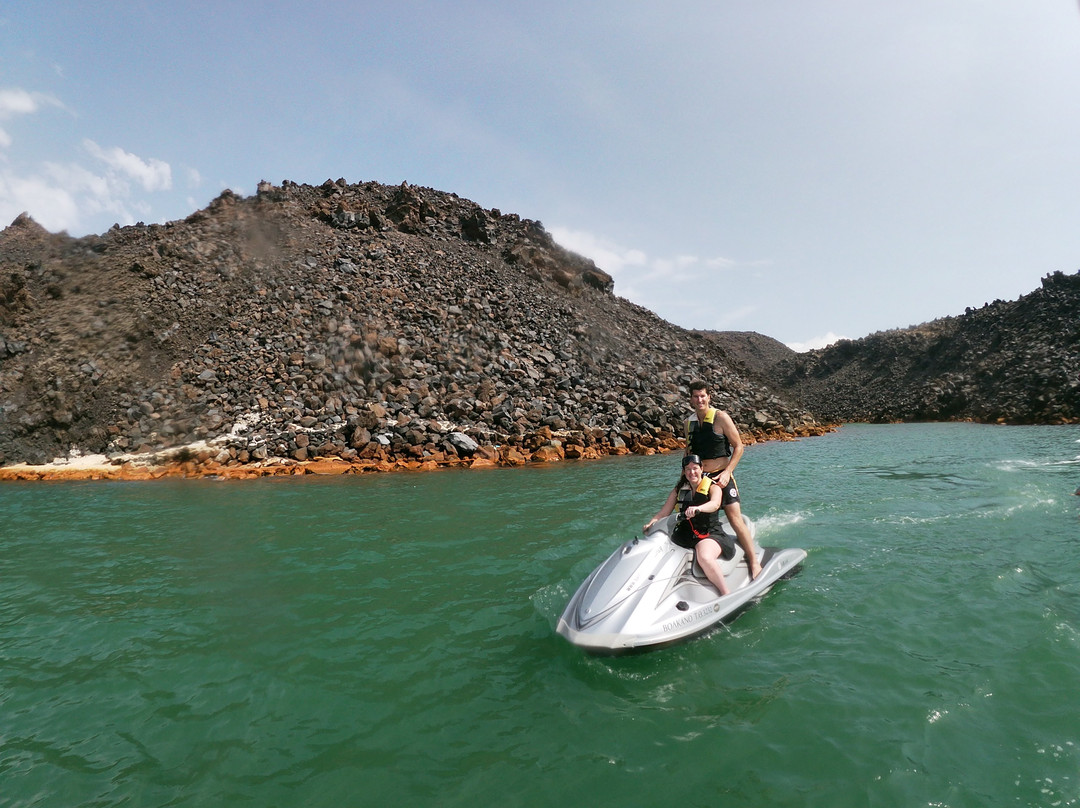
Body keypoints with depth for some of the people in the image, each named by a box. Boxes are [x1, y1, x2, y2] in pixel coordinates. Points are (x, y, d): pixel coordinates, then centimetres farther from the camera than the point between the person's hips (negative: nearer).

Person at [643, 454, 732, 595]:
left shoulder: (712, 487, 1)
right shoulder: (679, 489, 12)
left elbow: (715, 504, -21)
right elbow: (664, 511, 8)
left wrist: (697, 508, -43)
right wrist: (651, 523, -12)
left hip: (710, 533, -4)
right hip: (684, 535, 4)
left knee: (704, 557, -36)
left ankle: (726, 595, -21)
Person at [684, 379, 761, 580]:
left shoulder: (720, 417, -7)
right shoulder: (689, 422, 8)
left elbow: (738, 446, -6)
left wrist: (727, 472, -14)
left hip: (721, 476, -5)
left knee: (735, 520, -9)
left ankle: (755, 563, 2)